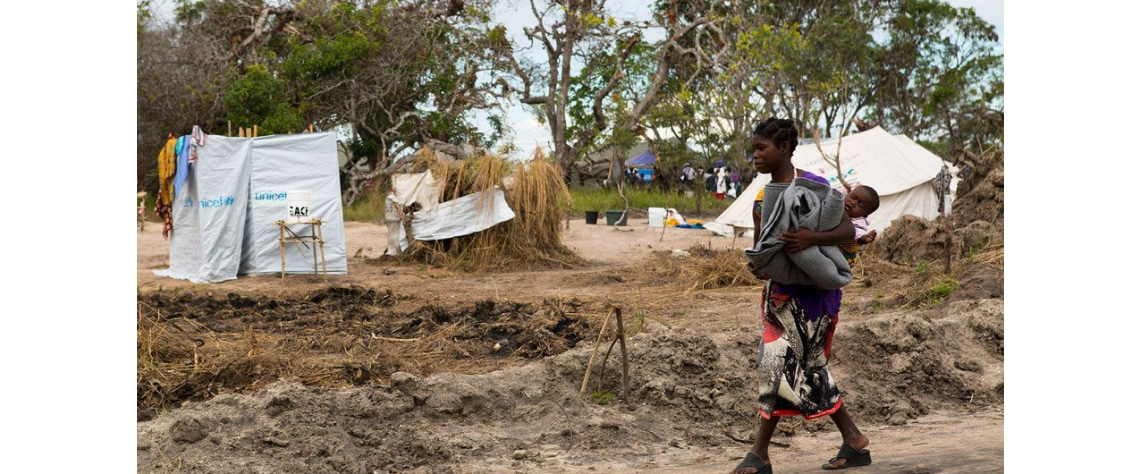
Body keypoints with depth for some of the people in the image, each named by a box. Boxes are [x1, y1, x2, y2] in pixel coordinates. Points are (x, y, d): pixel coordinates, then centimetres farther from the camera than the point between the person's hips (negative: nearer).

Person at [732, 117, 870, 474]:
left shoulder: (813, 185, -11)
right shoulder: (762, 197, 10)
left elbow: (848, 231, -15)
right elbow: (759, 245, 14)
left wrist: (812, 239, -32)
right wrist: (755, 264, -10)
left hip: (811, 290, -8)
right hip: (780, 290, 8)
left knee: (780, 365, -8)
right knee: (807, 368, 10)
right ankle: (854, 441, 22)